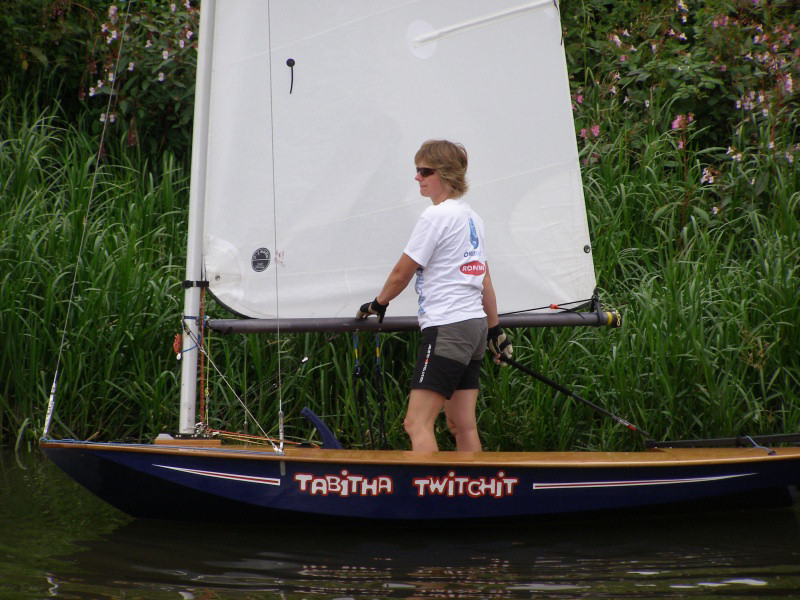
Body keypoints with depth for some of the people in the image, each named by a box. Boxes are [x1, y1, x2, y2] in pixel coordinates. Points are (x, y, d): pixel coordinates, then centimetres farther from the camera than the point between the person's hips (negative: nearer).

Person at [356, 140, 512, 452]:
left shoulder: (435, 216, -10)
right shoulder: (471, 216, 16)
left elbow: (402, 273, -5)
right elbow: (484, 278, 21)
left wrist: (377, 304, 12)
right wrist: (495, 329, 27)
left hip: (447, 329, -10)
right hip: (475, 325, 10)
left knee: (417, 423, -14)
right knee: (462, 425, 9)